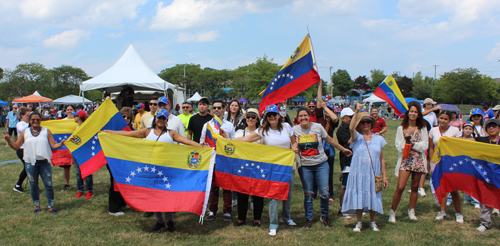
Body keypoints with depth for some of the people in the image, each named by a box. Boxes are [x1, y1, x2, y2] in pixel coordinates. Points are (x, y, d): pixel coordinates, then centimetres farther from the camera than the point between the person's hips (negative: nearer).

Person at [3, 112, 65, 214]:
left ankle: (51, 206, 11)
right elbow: (16, 146, 7)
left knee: (48, 184, -1)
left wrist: (60, 144, -21)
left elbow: (53, 145, -1)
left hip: (44, 162, -1)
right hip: (30, 163, 1)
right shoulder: (25, 132, 7)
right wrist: (8, 140, -7)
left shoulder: (46, 131, 5)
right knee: (33, 186, 10)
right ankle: (37, 206, 24)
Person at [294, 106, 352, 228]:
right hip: (305, 166, 0)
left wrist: (343, 149, 17)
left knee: (324, 193, -2)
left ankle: (324, 216, 22)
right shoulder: (295, 130, -2)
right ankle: (308, 219, 23)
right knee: (308, 194, 5)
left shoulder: (318, 127, -3)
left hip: (321, 165, 0)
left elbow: (329, 140, 11)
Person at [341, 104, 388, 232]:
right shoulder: (357, 138, 1)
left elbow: (382, 159, 9)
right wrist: (357, 112, -30)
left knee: (373, 197, 8)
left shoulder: (379, 139, 8)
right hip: (359, 173, -2)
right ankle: (359, 223, 17)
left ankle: (372, 222, 25)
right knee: (359, 196, 2)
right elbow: (351, 128, -22)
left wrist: (384, 175, 6)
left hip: (373, 174, 2)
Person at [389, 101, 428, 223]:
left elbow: (425, 145, 0)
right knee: (400, 187, -11)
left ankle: (411, 211, 25)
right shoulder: (401, 128, 3)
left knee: (415, 187, 9)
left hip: (418, 160, 2)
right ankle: (392, 211, 2)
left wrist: (414, 144, -14)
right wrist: (405, 143, -20)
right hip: (405, 160, -2)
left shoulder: (422, 128, 6)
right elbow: (398, 145, -1)